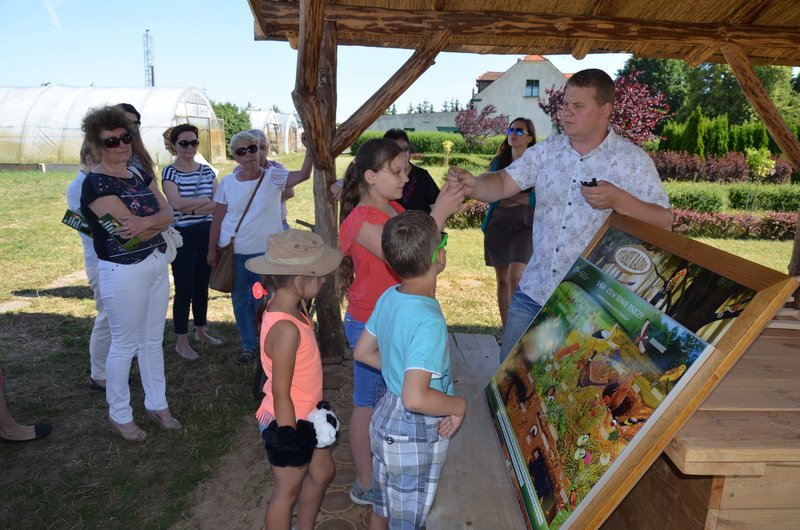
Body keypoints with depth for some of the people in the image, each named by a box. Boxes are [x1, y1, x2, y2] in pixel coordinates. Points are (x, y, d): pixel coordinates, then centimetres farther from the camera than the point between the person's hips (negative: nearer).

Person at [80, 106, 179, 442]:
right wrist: (159, 221, -4)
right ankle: (119, 414, 24)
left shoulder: (139, 174, 8)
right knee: (125, 344, 6)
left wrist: (145, 222, -22)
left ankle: (157, 404, 31)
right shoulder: (96, 184, -14)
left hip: (157, 264, 7)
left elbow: (168, 212, -2)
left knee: (153, 339, 16)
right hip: (124, 272, -7)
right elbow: (126, 231, -21)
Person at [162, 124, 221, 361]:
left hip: (206, 234, 5)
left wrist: (192, 207, -16)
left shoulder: (206, 170, 7)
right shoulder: (170, 172, -6)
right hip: (183, 236, -5)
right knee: (184, 289, 1)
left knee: (202, 285, 15)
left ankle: (201, 331, 32)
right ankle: (181, 341, 14)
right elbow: (176, 203, -20)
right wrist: (206, 201, -11)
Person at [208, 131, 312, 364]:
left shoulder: (273, 176, -3)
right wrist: (212, 250, 4)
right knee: (240, 300, 13)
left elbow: (303, 175, -19)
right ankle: (248, 345, 31)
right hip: (233, 253, 2)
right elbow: (217, 219, 5)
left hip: (264, 251, -2)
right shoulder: (227, 182, 1)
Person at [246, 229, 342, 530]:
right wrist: (291, 440, -16)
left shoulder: (290, 309, -3)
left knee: (322, 472, 26)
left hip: (305, 415, 9)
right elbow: (280, 393, -25)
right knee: (287, 491, 15)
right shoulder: (286, 329, -32)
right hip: (290, 422, -9)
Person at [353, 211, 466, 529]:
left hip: (386, 417, 7)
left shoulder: (389, 297, -6)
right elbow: (416, 398, -36)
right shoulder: (429, 322, -31)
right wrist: (459, 405, -19)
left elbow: (362, 352, 6)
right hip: (415, 435, -7)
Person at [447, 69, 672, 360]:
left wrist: (619, 200, -22)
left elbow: (664, 222, -6)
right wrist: (473, 184, -20)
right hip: (534, 291, 4)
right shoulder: (547, 150, 6)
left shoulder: (634, 161, -5)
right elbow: (503, 183, 2)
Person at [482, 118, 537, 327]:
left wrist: (507, 196, -9)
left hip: (523, 225, -4)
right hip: (497, 224, 4)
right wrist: (520, 197, -6)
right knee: (502, 279, 6)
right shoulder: (498, 162, 14)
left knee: (515, 276, -20)